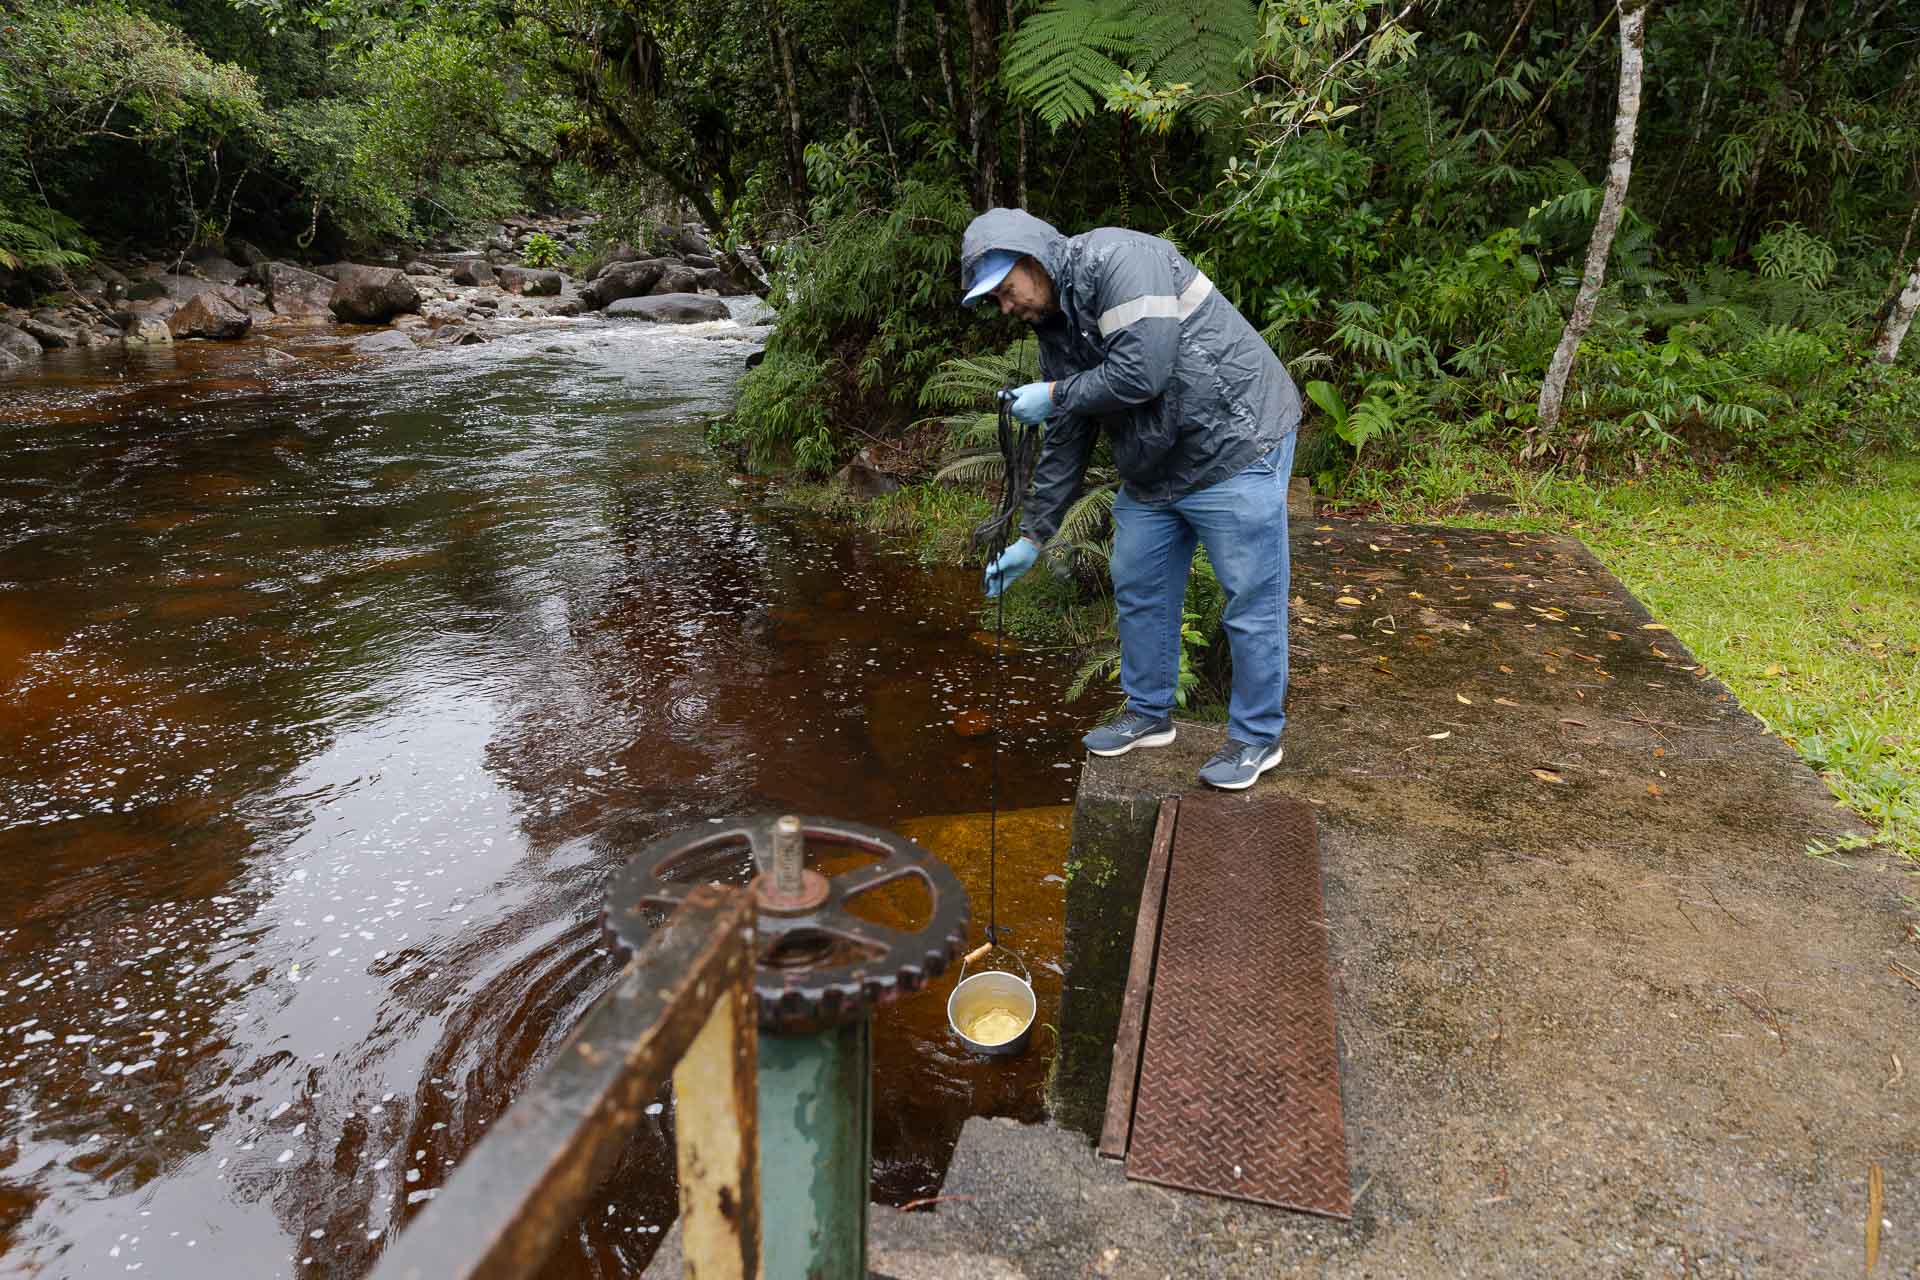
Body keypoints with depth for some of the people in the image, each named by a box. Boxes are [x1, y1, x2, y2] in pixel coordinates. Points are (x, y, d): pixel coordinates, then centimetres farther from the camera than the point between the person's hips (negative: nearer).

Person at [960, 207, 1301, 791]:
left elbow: (1142, 373, -28)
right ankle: (1150, 714, 31)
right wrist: (1032, 536, 11)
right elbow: (1065, 438, 13)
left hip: (1236, 445, -9)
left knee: (1251, 600, 0)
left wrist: (1054, 393, -13)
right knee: (1139, 589, 14)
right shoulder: (1055, 324, 9)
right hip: (1153, 468, 9)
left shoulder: (1122, 260, -18)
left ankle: (1257, 737, 15)